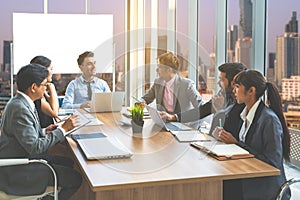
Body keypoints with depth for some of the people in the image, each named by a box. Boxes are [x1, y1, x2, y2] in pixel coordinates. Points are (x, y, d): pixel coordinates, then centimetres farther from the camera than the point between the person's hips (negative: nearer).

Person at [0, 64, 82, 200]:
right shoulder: (19, 109, -26)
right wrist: (63, 129, -19)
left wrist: (43, 131, 5)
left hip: (23, 157, 10)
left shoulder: (20, 102, 5)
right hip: (15, 171, -10)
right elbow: (35, 147, -26)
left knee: (68, 163, 17)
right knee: (75, 178, -11)